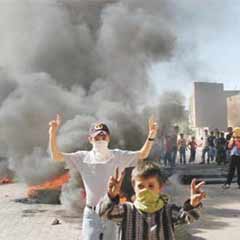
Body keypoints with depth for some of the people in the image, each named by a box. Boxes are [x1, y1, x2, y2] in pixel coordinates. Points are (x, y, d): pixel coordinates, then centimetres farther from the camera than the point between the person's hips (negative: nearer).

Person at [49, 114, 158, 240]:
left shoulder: (117, 156, -5)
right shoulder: (83, 157, -7)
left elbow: (142, 155, -5)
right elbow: (56, 156, -12)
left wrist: (151, 136, -21)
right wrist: (53, 134, -27)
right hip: (92, 213, -1)